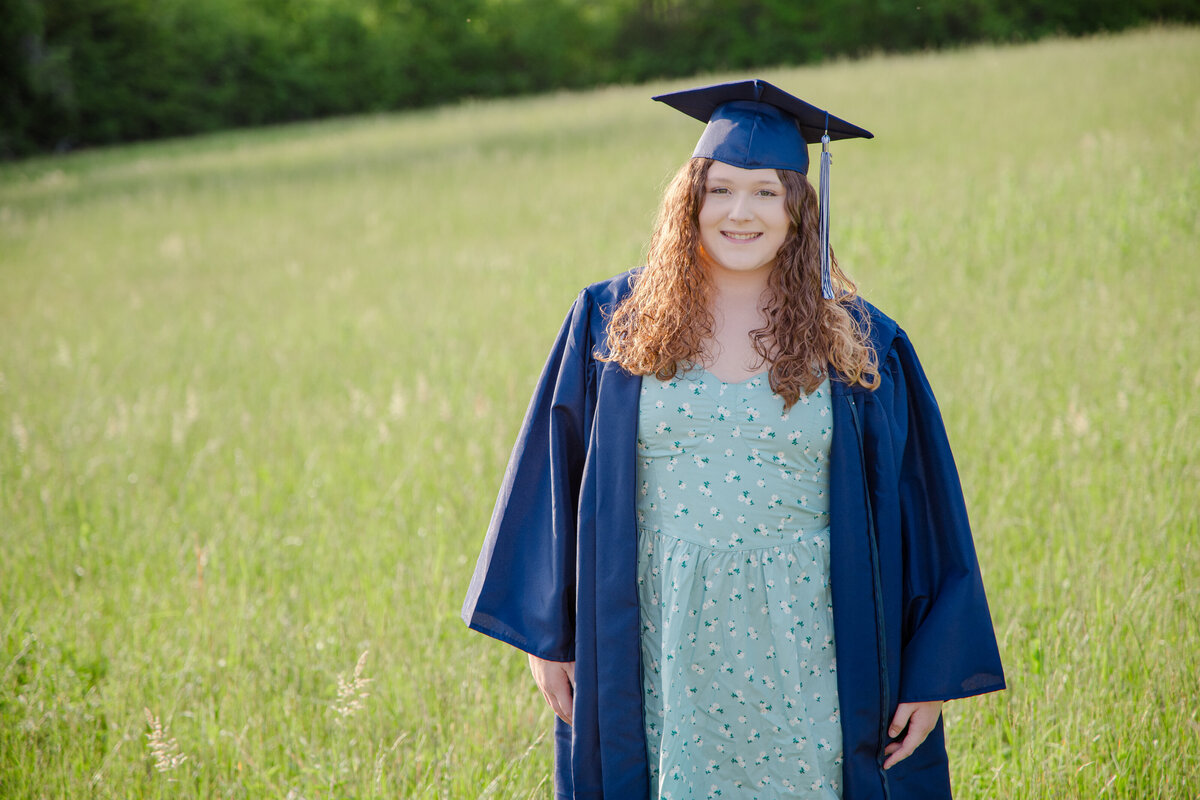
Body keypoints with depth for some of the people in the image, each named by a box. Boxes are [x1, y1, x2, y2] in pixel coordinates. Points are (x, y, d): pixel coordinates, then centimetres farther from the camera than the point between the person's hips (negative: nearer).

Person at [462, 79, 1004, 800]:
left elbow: (915, 517, 3)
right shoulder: (613, 324, 3)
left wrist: (932, 676, 0)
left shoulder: (859, 347, 2)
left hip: (805, 671, 0)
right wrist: (548, 634, 5)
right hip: (667, 667, 0)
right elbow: (556, 483, 8)